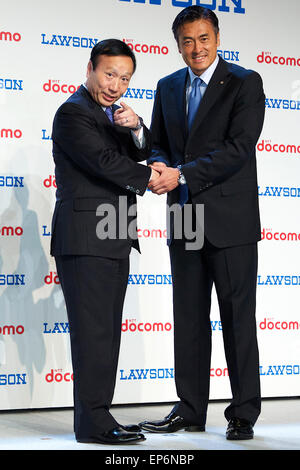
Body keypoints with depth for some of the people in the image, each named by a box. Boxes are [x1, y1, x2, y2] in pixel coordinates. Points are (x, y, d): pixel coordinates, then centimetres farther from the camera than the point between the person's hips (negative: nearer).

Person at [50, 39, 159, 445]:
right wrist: (149, 178, -2)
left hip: (113, 242, 9)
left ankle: (98, 417, 13)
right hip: (85, 239, -9)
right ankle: (93, 423, -6)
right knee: (93, 331, -9)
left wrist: (135, 127, -9)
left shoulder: (112, 113, 20)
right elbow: (106, 160, -16)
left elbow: (142, 153, 12)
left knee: (107, 332, 8)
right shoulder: (73, 113, -7)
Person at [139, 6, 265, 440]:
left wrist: (182, 174, -18)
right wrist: (160, 167, -6)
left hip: (230, 220, -5)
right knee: (188, 318, 9)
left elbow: (238, 146, -14)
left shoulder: (245, 83, -4)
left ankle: (244, 414, 8)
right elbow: (159, 142, 18)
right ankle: (190, 410, 17)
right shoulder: (168, 87, 14)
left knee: (238, 318, -1)